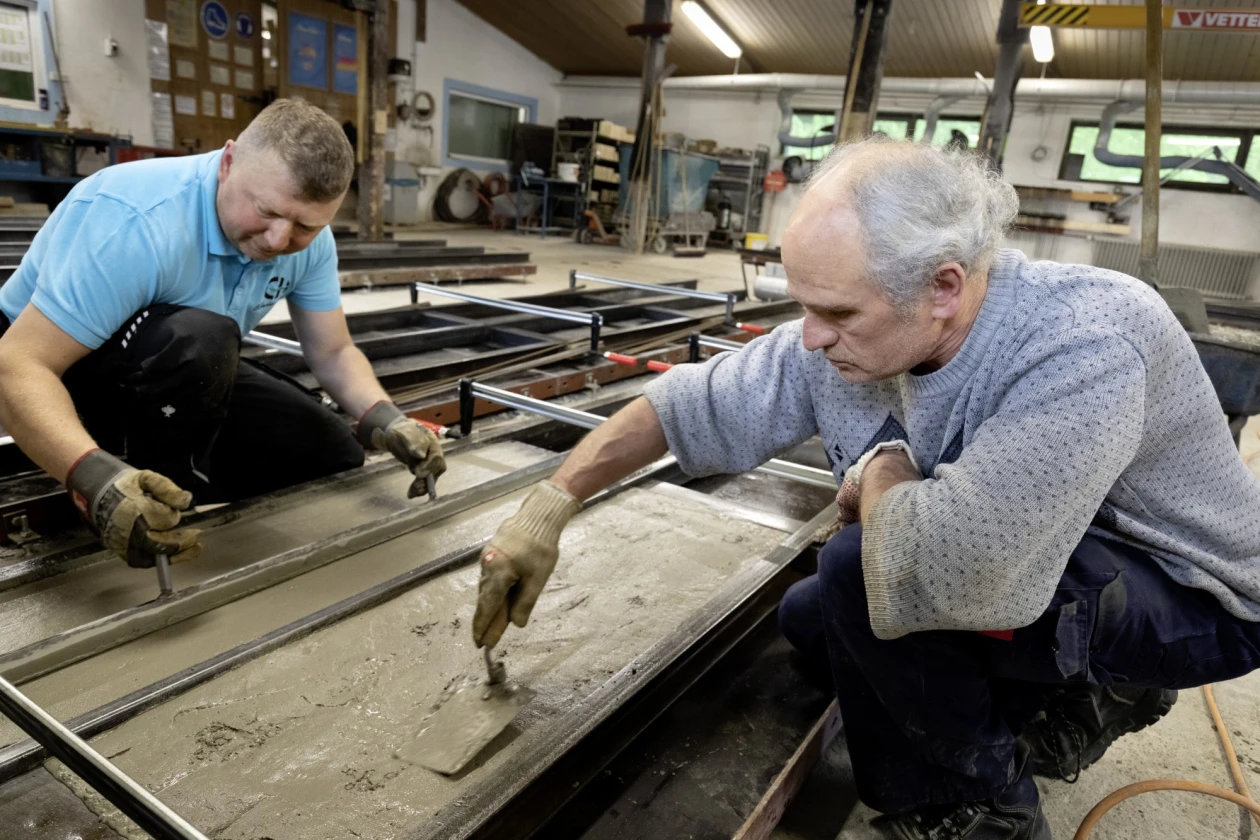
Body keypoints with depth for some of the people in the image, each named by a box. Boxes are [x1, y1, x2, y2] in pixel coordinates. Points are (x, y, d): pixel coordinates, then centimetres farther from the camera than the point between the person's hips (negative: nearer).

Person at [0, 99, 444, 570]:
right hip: (59, 371, -6)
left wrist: (384, 420, -26)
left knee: (338, 459, -2)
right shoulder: (136, 219, -34)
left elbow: (332, 353, -6)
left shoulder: (307, 238, -14)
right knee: (199, 340, -39)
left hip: (189, 372, 6)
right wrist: (96, 478, -53)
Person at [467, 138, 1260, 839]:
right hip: (1024, 563, 7)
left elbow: (941, 564, -47)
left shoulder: (1085, 350, -37)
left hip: (1194, 602, -7)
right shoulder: (847, 340, -15)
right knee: (809, 618, 11)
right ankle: (1080, 693, 20)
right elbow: (696, 402, -7)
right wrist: (547, 508, -6)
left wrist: (882, 473, -25)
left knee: (869, 572, -30)